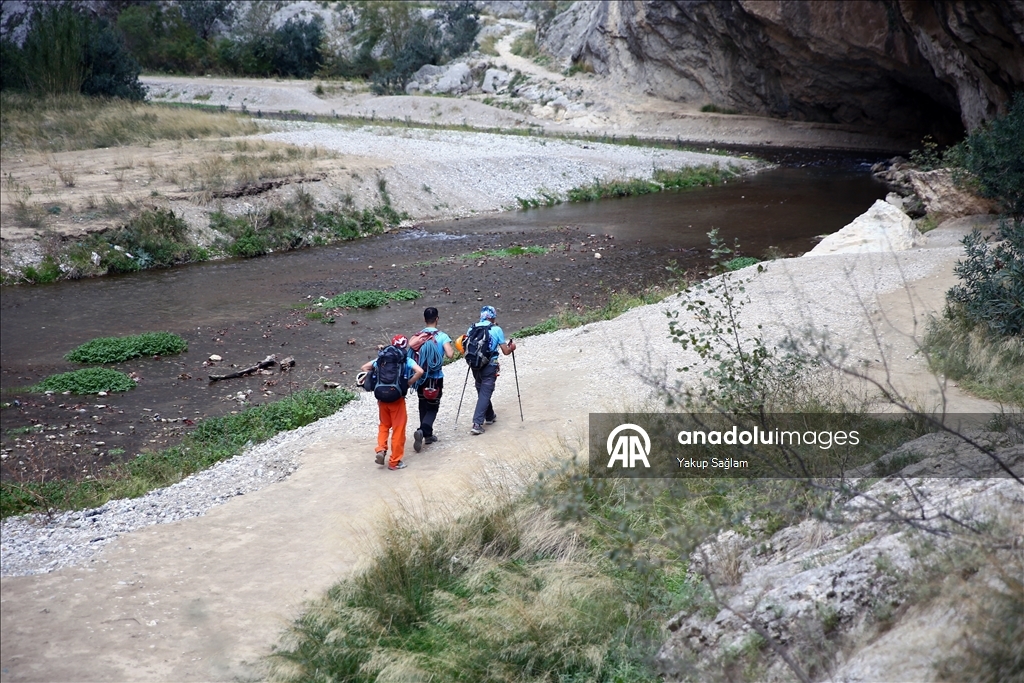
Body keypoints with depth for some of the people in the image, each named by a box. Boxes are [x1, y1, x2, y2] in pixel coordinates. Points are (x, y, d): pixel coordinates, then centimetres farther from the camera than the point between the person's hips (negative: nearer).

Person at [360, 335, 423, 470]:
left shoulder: (382, 358, 9)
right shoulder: (406, 360, -2)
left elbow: (365, 367, 13)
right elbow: (419, 371, -19)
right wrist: (408, 383, -5)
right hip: (397, 398, -3)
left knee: (384, 425, 24)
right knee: (398, 429, 7)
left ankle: (381, 450, 4)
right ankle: (395, 461, 12)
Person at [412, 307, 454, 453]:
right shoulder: (442, 336, -10)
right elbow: (450, 354, -20)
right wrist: (452, 349, 1)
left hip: (421, 376, 3)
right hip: (436, 378, -3)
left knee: (423, 406, 18)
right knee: (432, 407, 4)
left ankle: (428, 435, 24)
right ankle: (422, 431, -19)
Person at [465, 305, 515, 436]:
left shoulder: (472, 329, 5)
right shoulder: (497, 330, -5)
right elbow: (506, 351, -2)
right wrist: (512, 347, 19)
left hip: (475, 365, 4)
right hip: (490, 366, -4)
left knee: (482, 391, 21)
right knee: (485, 394, -3)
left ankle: (490, 416, 37)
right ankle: (477, 424, -13)